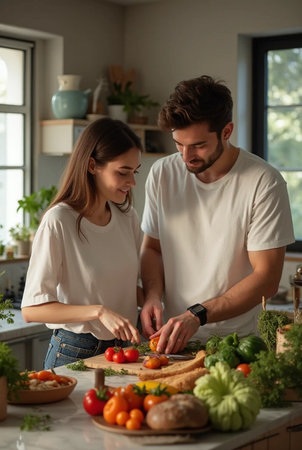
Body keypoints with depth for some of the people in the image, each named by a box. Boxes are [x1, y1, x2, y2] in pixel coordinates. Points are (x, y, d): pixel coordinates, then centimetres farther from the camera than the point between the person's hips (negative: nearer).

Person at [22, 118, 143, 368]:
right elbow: (32, 309, -19)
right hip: (74, 353, -6)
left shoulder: (128, 217, 3)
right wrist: (99, 311, -28)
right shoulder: (58, 222, -18)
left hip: (123, 347, 6)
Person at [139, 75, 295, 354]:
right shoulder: (162, 174, 5)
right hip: (174, 339, 4)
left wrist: (197, 315, -19)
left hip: (237, 341, -3)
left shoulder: (264, 183, -9)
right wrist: (153, 295, -4)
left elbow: (266, 278, -10)